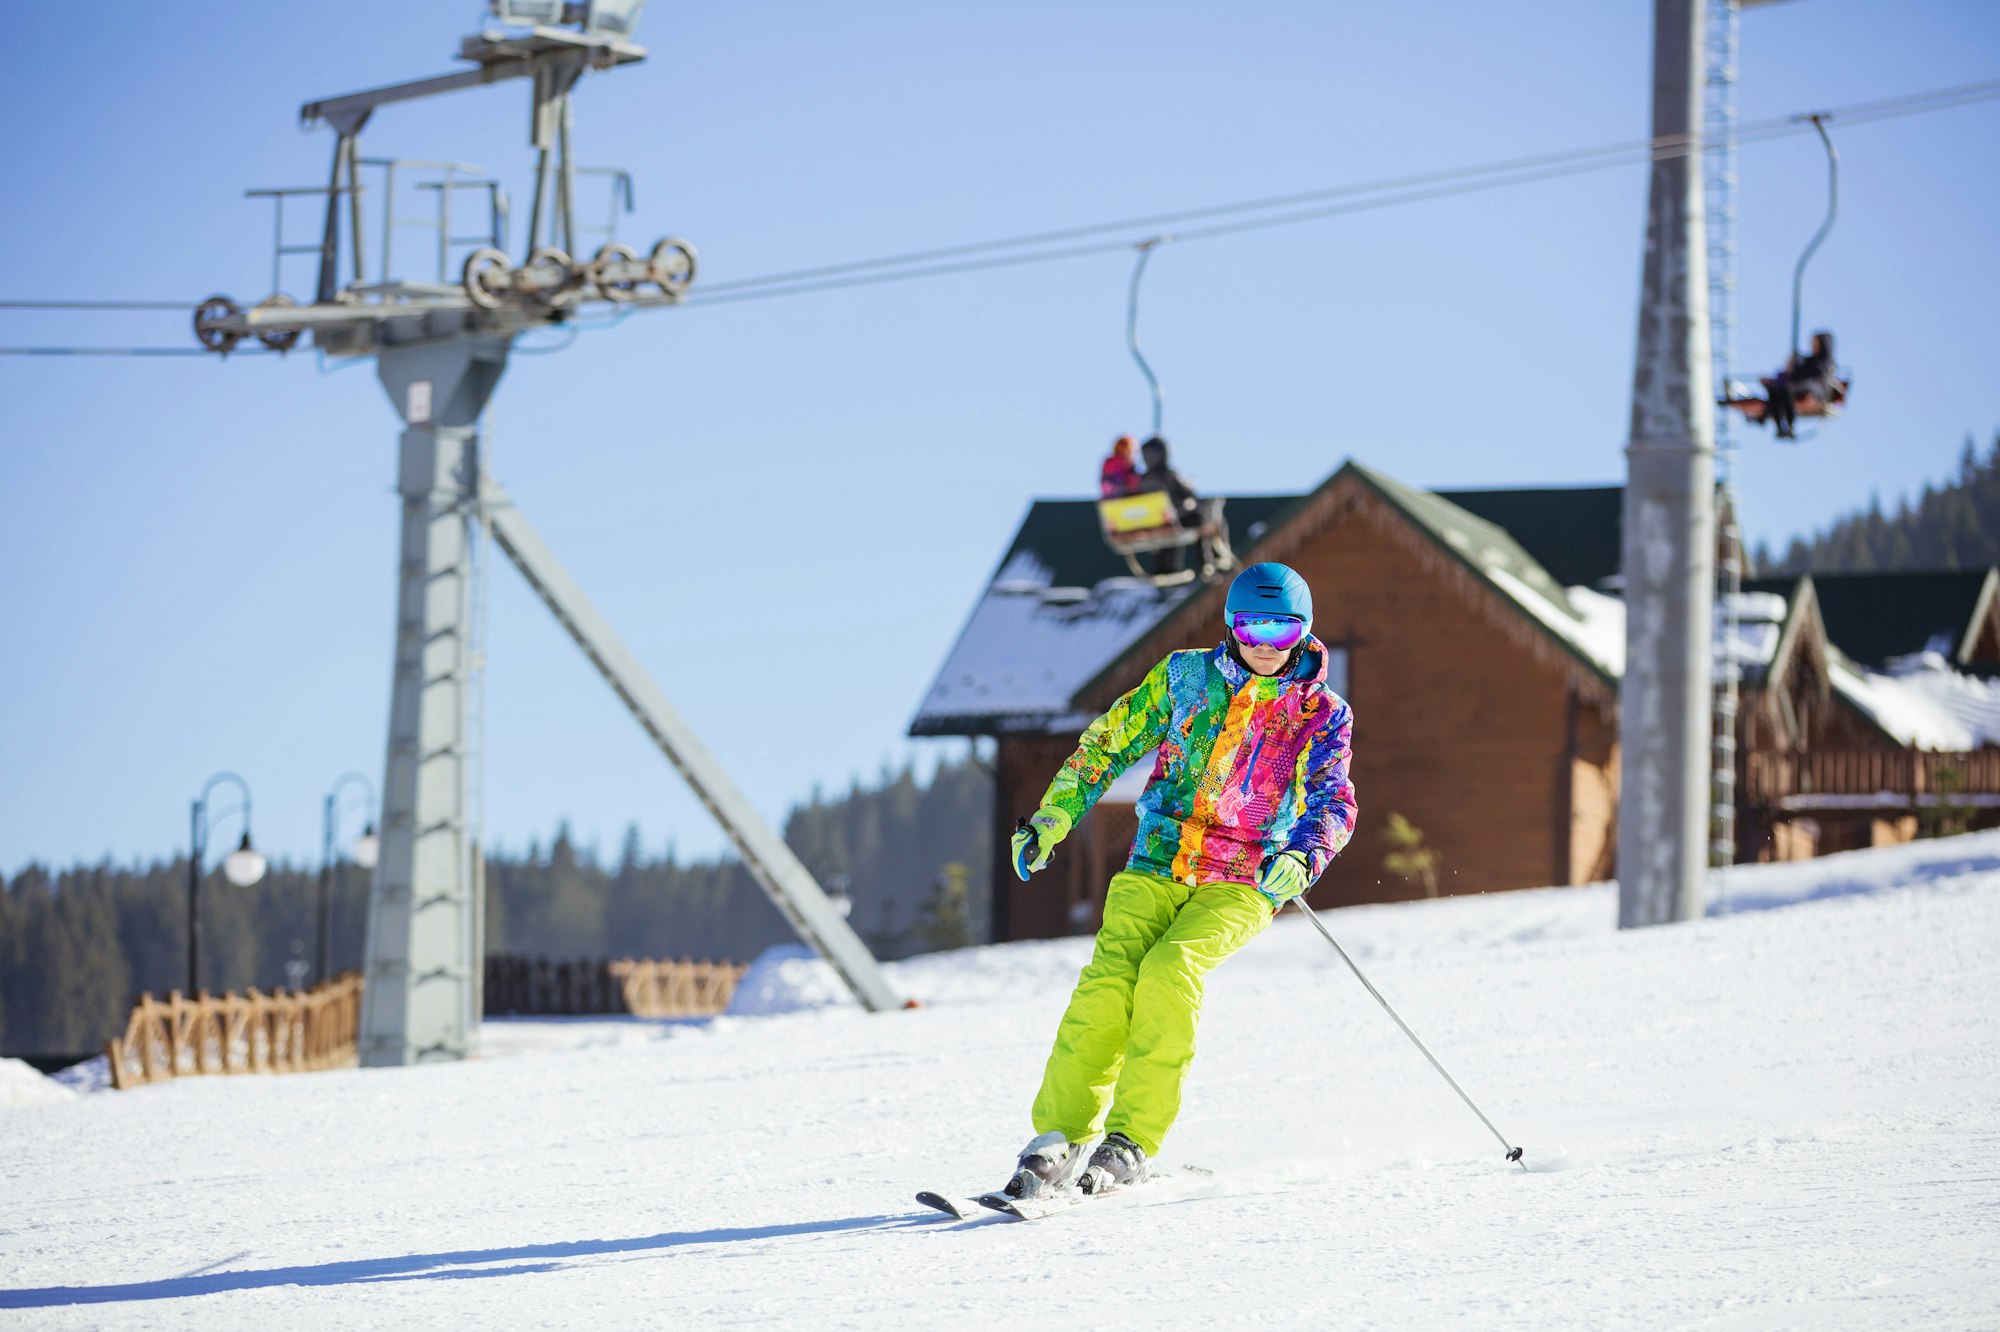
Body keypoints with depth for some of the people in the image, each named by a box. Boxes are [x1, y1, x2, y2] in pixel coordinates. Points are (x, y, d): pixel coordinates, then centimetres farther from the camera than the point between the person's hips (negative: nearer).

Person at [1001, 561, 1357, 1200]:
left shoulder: (1323, 715, 5)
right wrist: (1052, 817, 10)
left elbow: (1333, 804, -5)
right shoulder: (1187, 676, 9)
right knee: (1109, 983, -21)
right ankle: (1059, 1137, -13)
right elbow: (1111, 742, 16)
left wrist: (1302, 858, -26)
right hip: (1158, 865, 2)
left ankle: (1131, 1144, -24)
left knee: (1170, 971, -28)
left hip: (1242, 883, -2)